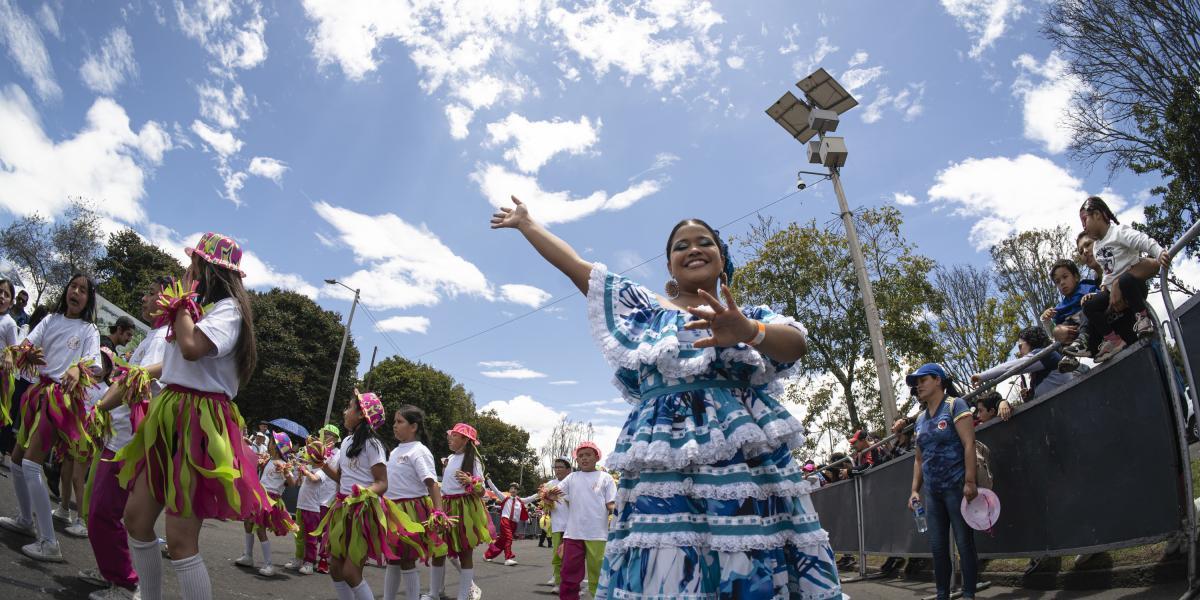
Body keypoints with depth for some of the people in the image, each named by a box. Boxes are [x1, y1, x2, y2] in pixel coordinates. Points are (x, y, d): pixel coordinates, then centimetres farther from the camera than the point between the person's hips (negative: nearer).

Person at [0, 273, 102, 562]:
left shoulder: (89, 329, 0)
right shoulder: (51, 320, 13)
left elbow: (92, 365, -11)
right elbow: (28, 344, 0)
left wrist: (78, 369, -35)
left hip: (63, 397, -6)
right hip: (39, 391, 6)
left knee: (31, 464, -14)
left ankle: (49, 544, -13)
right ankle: (25, 520, 36)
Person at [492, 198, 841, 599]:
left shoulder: (753, 317, 16)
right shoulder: (644, 307, 17)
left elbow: (796, 343, -7)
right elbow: (574, 265, 21)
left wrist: (748, 332, -28)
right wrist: (526, 224, 27)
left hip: (753, 470, 1)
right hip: (665, 474, 0)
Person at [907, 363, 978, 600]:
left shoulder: (955, 405, -4)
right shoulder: (920, 417, 14)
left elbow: (969, 444, -13)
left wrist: (970, 481, -20)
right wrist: (915, 490, 10)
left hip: (956, 487, -6)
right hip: (932, 491, 6)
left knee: (964, 543, -1)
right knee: (937, 547, 8)